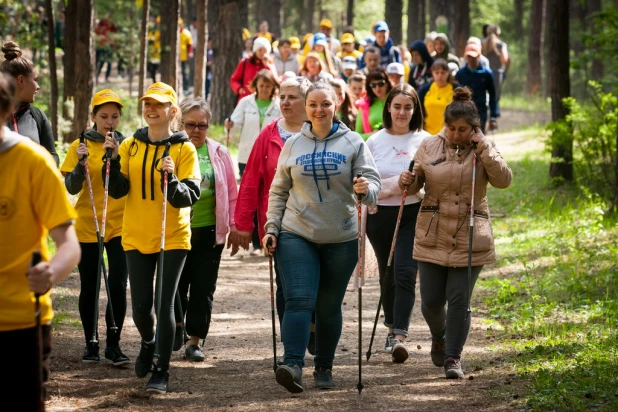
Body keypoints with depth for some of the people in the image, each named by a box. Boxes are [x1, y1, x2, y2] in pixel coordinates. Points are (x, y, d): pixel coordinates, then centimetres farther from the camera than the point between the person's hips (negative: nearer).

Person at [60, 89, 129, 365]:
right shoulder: (80, 146, 0)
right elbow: (71, 187, -6)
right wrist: (81, 162, -23)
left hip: (120, 226, 0)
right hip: (88, 226, 0)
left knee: (118, 285, -7)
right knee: (89, 287, 6)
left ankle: (114, 345, 1)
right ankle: (91, 344, 18)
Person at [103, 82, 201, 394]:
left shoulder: (184, 149, -4)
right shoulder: (130, 146, 4)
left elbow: (189, 197, -10)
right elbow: (117, 191, -1)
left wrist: (172, 178, -28)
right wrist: (114, 160, -16)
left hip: (173, 237, -3)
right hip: (136, 237, 3)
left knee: (164, 304, -6)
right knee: (140, 306, 6)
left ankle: (162, 371, 4)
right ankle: (148, 343, 39)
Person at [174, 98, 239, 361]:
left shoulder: (219, 154, 5)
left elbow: (231, 192, 9)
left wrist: (234, 227, 5)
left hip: (209, 231, 1)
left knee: (203, 288, 3)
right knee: (176, 283, 5)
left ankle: (194, 341, 12)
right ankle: (177, 325, 32)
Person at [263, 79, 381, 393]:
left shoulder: (352, 143, 3)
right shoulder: (293, 145, 8)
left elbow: (372, 179, -3)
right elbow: (279, 191, 12)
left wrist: (366, 189, -26)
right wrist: (271, 227, 4)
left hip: (341, 238, 0)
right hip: (296, 236, 0)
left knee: (329, 306, 7)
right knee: (299, 300, -14)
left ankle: (324, 368, 18)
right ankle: (293, 365, -23)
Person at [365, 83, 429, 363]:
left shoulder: (424, 141, 1)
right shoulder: (375, 141, 5)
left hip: (412, 214, -2)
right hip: (380, 215, 2)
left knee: (405, 273, -15)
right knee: (387, 275, 13)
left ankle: (400, 336, -21)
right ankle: (392, 327, 32)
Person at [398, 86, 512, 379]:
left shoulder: (485, 149, 0)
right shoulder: (429, 146, 3)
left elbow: (503, 180, -12)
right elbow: (418, 181, 13)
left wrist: (482, 147, -17)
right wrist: (407, 181, -11)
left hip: (469, 238, -1)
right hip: (433, 236, 2)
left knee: (459, 300, -4)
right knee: (431, 300, 4)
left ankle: (453, 357, 5)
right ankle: (438, 337, 35)